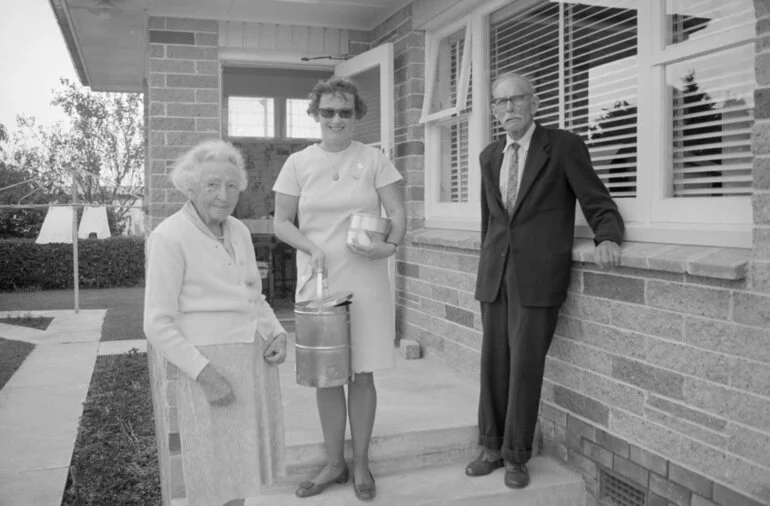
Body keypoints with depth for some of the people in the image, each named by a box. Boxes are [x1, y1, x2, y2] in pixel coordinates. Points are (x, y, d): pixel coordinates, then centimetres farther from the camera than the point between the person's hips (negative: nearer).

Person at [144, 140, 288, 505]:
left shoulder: (238, 232, 9)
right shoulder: (169, 238, -12)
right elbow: (158, 325, -14)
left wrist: (277, 334, 0)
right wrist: (205, 373, -20)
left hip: (254, 362, 7)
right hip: (209, 369, -6)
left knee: (240, 472, 15)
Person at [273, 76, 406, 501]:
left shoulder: (374, 160, 2)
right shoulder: (298, 163, 4)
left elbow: (398, 214, 1)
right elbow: (281, 221, 5)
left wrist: (389, 245, -19)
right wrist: (310, 247, -13)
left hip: (366, 284, -1)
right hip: (317, 283, 1)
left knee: (361, 373, 5)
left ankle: (361, 463, 21)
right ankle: (334, 463, 24)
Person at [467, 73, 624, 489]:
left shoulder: (564, 145, -2)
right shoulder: (489, 156, 13)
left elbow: (599, 204, -2)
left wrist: (607, 238, -22)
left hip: (538, 276, -5)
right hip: (494, 276, 5)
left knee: (525, 366, -2)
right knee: (493, 364, 9)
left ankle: (516, 455, 14)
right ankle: (492, 447, 24)